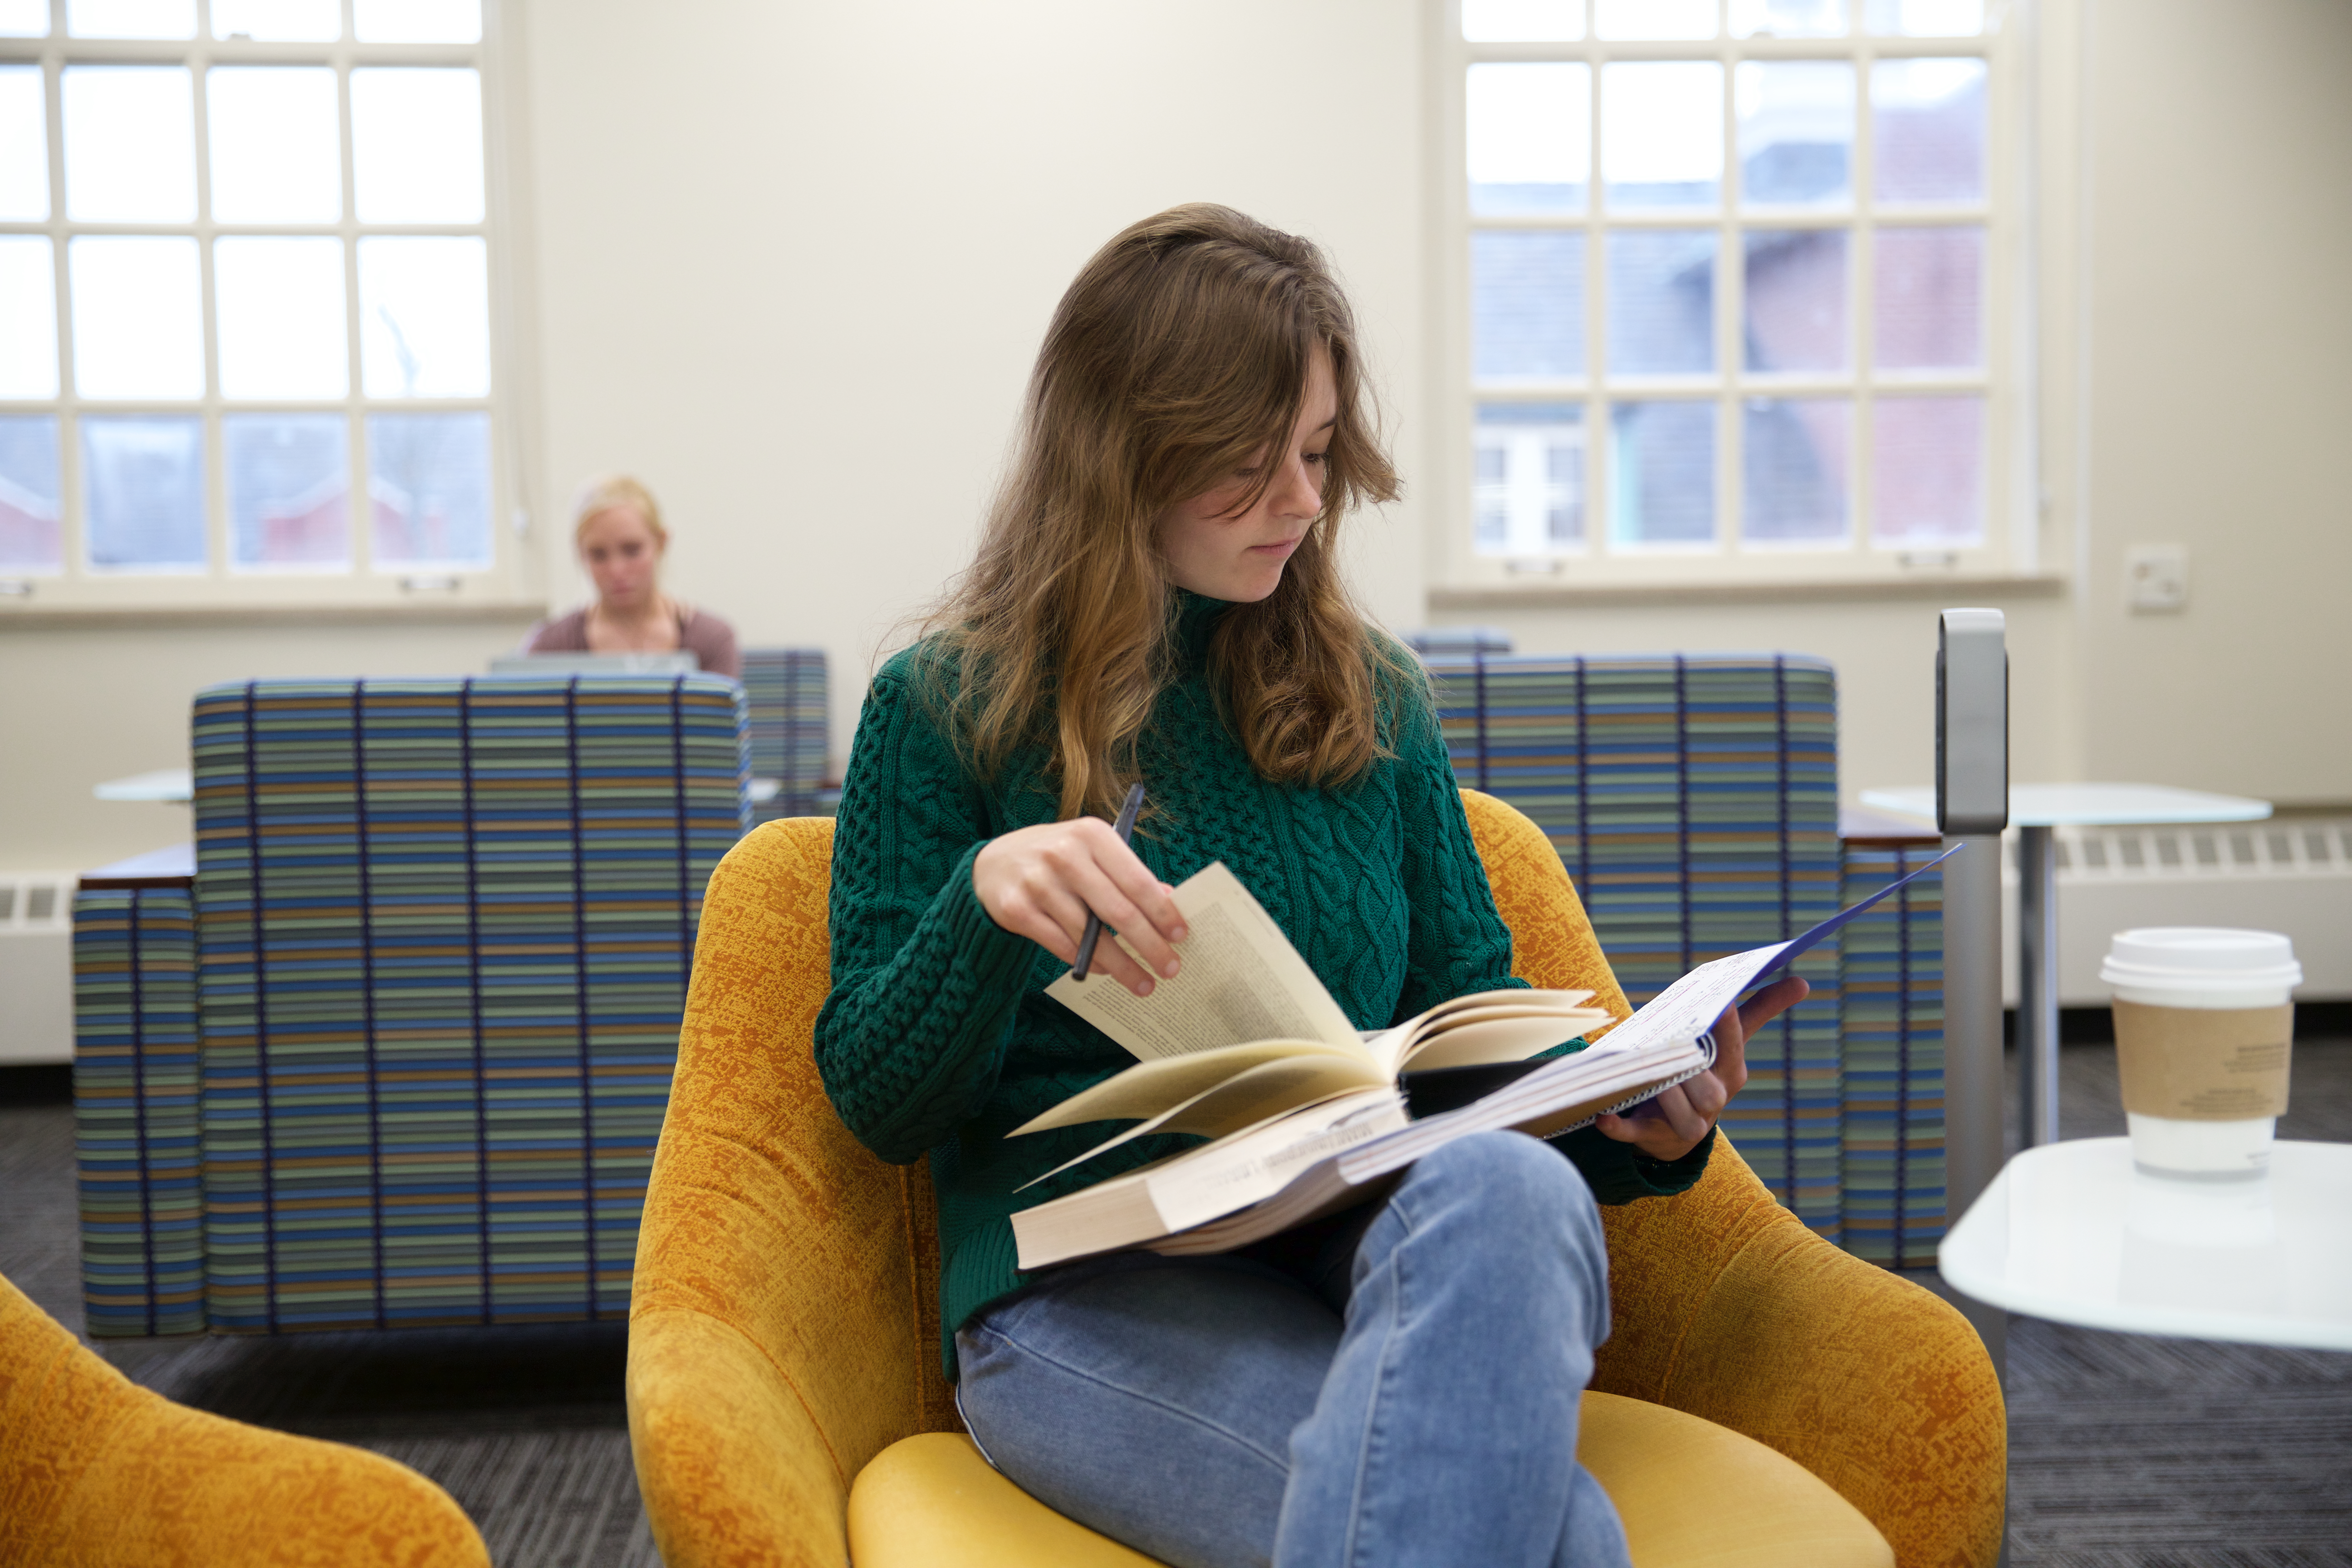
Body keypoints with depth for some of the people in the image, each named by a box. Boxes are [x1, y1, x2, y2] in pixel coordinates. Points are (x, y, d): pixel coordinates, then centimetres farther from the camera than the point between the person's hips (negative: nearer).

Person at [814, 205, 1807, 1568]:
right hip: (1088, 1293, -4)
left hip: (1387, 1251, 5)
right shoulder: (947, 710, 4)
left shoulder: (1373, 699, 14)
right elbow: (880, 1106, 1)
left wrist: (1636, 1121, -4)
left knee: (1508, 1187, -36)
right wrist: (984, 902, -19)